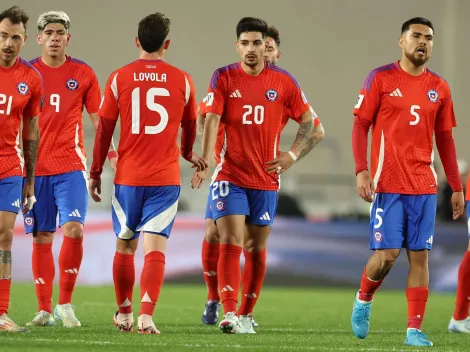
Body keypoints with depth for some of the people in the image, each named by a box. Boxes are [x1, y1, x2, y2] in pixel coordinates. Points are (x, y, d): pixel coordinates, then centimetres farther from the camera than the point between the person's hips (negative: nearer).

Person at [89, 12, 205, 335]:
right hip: (166, 178, -1)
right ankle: (146, 316, -19)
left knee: (125, 247, 16)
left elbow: (104, 130, 2)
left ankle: (124, 314, 28)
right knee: (155, 249, -5)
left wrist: (96, 172, 12)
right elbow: (190, 127, 17)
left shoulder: (119, 79, -1)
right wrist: (188, 154, 38)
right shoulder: (182, 81, 2)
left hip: (127, 177, 1)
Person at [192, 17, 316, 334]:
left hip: (266, 179, 2)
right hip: (230, 176, -2)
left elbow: (309, 121, 8)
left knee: (256, 249, 9)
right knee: (230, 243, -14)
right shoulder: (224, 78, -2)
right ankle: (229, 314, -19)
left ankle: (247, 314, 22)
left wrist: (293, 155, -6)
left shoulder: (283, 81, 1)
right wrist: (205, 162, -27)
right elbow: (212, 120, -12)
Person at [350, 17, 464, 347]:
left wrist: (457, 187, 12)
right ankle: (363, 300, 21)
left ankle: (415, 330, 2)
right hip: (388, 184, -3)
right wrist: (362, 171, -13)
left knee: (420, 255, -1)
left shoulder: (439, 88, 10)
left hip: (424, 186, 3)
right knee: (387, 254, -8)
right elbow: (360, 125, -2)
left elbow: (445, 139, 15)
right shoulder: (381, 78, -1)